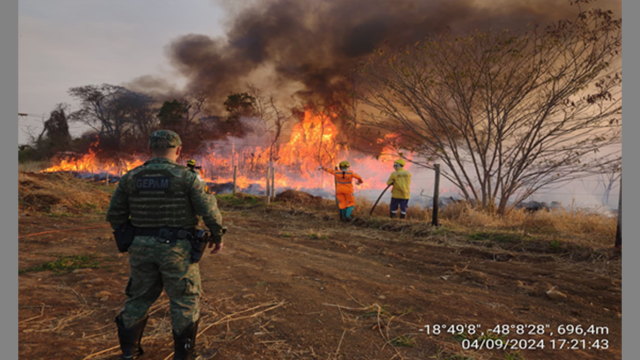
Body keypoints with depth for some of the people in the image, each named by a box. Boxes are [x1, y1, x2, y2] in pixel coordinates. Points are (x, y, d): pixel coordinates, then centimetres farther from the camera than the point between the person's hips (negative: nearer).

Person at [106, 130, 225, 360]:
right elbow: (209, 211, -13)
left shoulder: (131, 177, 1)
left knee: (139, 298, 21)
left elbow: (114, 214, 7)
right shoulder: (186, 177, -12)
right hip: (176, 249, -4)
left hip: (142, 248, 5)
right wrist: (217, 236, 2)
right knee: (185, 301, 10)